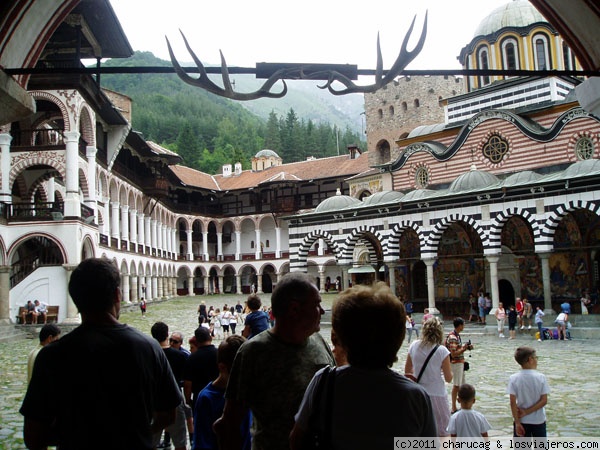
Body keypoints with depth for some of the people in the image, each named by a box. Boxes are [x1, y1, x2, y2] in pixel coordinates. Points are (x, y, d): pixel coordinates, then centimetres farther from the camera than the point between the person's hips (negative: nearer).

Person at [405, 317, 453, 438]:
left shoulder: (414, 346, -1)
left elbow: (407, 371, 9)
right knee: (441, 433, 8)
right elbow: (448, 378, -6)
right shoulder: (441, 350, -13)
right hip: (436, 395, -4)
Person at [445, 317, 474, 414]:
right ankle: (454, 408, 4)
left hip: (460, 363, 10)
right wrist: (464, 348, -20)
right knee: (456, 385, -3)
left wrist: (465, 347, 4)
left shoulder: (457, 335, 10)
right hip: (455, 363, -10)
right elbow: (454, 354, -25)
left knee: (461, 385, 16)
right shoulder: (452, 337, -22)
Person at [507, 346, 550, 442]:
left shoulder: (514, 378, -10)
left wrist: (517, 423, -7)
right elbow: (544, 401, -12)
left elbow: (513, 402, -12)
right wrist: (527, 412, -10)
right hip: (538, 420, 0)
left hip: (522, 421, 0)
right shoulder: (541, 377, -9)